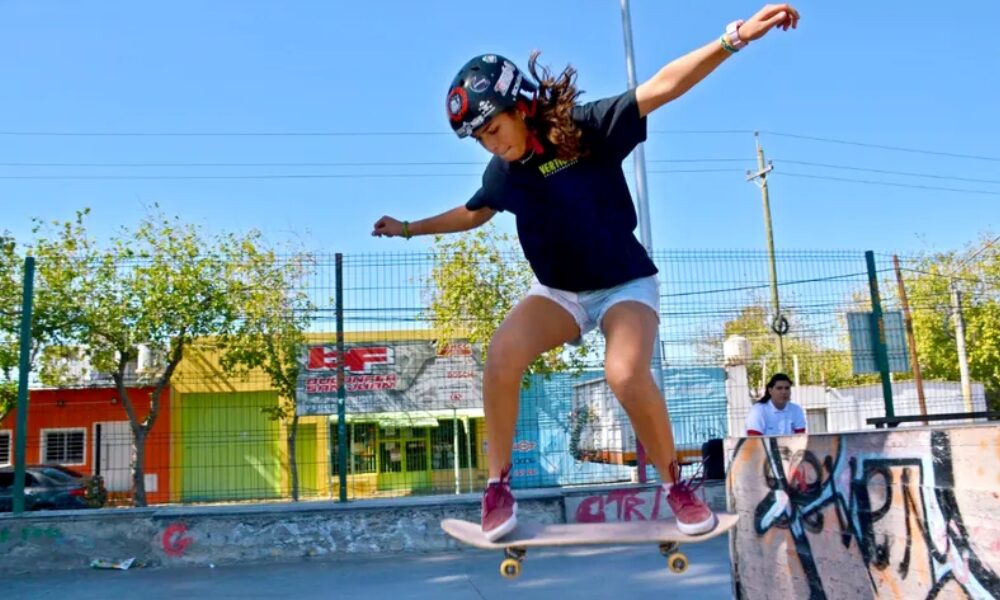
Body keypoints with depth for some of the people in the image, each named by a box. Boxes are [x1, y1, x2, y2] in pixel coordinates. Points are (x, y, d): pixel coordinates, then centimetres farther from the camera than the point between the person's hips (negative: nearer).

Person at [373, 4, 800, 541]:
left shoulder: (586, 127, -17)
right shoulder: (502, 171, -1)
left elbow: (662, 87, -25)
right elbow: (474, 213, 21)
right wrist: (410, 229, 27)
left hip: (625, 283, -4)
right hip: (558, 291, 4)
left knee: (625, 373, -30)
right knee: (502, 354, -23)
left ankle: (677, 485, -4)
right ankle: (498, 484, -7)